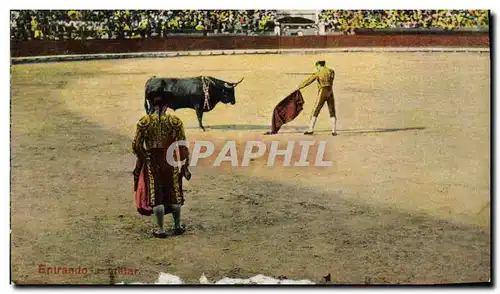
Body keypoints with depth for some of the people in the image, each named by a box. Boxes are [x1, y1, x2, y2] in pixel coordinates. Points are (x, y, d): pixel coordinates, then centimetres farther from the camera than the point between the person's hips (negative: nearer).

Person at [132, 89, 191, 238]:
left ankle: (161, 230, 13)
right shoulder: (175, 121, -6)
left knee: (156, 195, 9)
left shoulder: (144, 121, -6)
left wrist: (144, 158, 13)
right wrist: (185, 166, 2)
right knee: (174, 193, 17)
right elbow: (183, 146, -6)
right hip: (171, 161, 1)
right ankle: (177, 227, 26)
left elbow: (136, 145, -5)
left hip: (152, 162, -1)